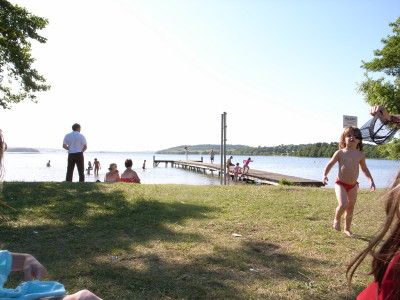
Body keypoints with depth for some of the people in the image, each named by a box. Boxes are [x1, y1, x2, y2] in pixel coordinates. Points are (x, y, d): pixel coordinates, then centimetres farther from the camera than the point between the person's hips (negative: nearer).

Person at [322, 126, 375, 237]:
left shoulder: (360, 155, 2)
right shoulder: (340, 153, -6)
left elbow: (364, 169, 16)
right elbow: (329, 164, -2)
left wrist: (371, 180, 6)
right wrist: (325, 175, -18)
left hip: (353, 185, 4)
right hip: (340, 183, -4)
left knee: (350, 208, 11)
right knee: (343, 204, -22)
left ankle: (347, 229, 29)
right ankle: (336, 219, 9)